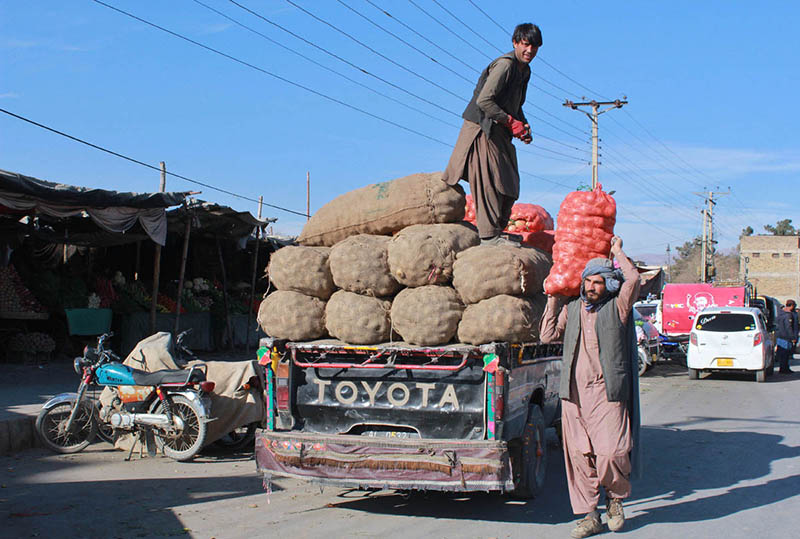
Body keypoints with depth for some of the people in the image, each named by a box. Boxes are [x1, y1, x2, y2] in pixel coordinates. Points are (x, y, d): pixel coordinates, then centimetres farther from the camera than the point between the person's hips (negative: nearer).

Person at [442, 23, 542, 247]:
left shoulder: (524, 70, 14)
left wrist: (524, 125, 4)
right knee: (490, 181, -12)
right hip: (483, 129, -10)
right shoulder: (504, 65, -17)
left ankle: (497, 231, 16)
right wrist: (511, 122, -19)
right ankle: (489, 234, -10)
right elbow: (484, 100, -23)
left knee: (509, 183, 9)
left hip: (500, 132, 10)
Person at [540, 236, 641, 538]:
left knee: (611, 452, -11)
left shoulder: (617, 306, 4)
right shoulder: (572, 307, 15)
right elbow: (548, 335, 11)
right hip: (573, 392, 3)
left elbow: (632, 279, -11)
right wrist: (553, 301, 12)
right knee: (579, 455, 2)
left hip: (606, 392, -3)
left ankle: (615, 497, 19)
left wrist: (617, 252, 4)